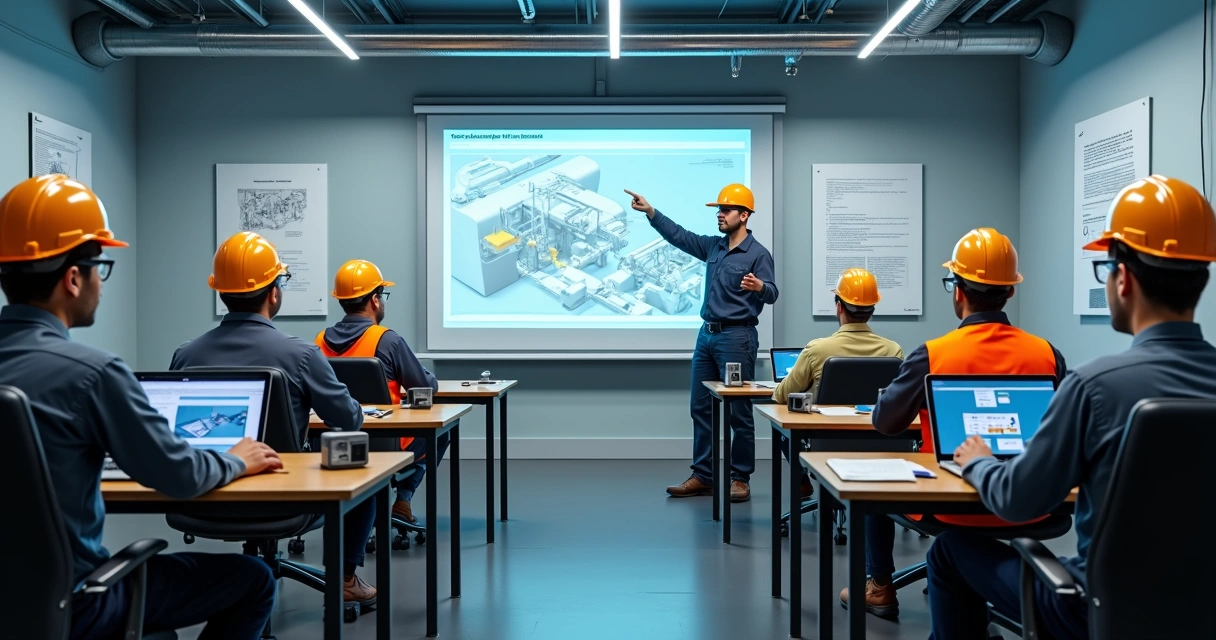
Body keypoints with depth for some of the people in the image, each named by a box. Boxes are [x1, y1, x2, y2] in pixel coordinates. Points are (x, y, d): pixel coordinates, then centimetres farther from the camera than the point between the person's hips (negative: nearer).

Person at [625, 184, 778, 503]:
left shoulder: (758, 254, -10)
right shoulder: (713, 246, 12)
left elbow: (772, 294, -21)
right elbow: (679, 236, 17)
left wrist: (759, 287, -43)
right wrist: (650, 211, 10)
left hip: (737, 337, -8)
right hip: (707, 335, 8)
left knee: (739, 412, -1)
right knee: (701, 408, 10)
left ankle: (740, 479, 8)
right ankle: (702, 476, 17)